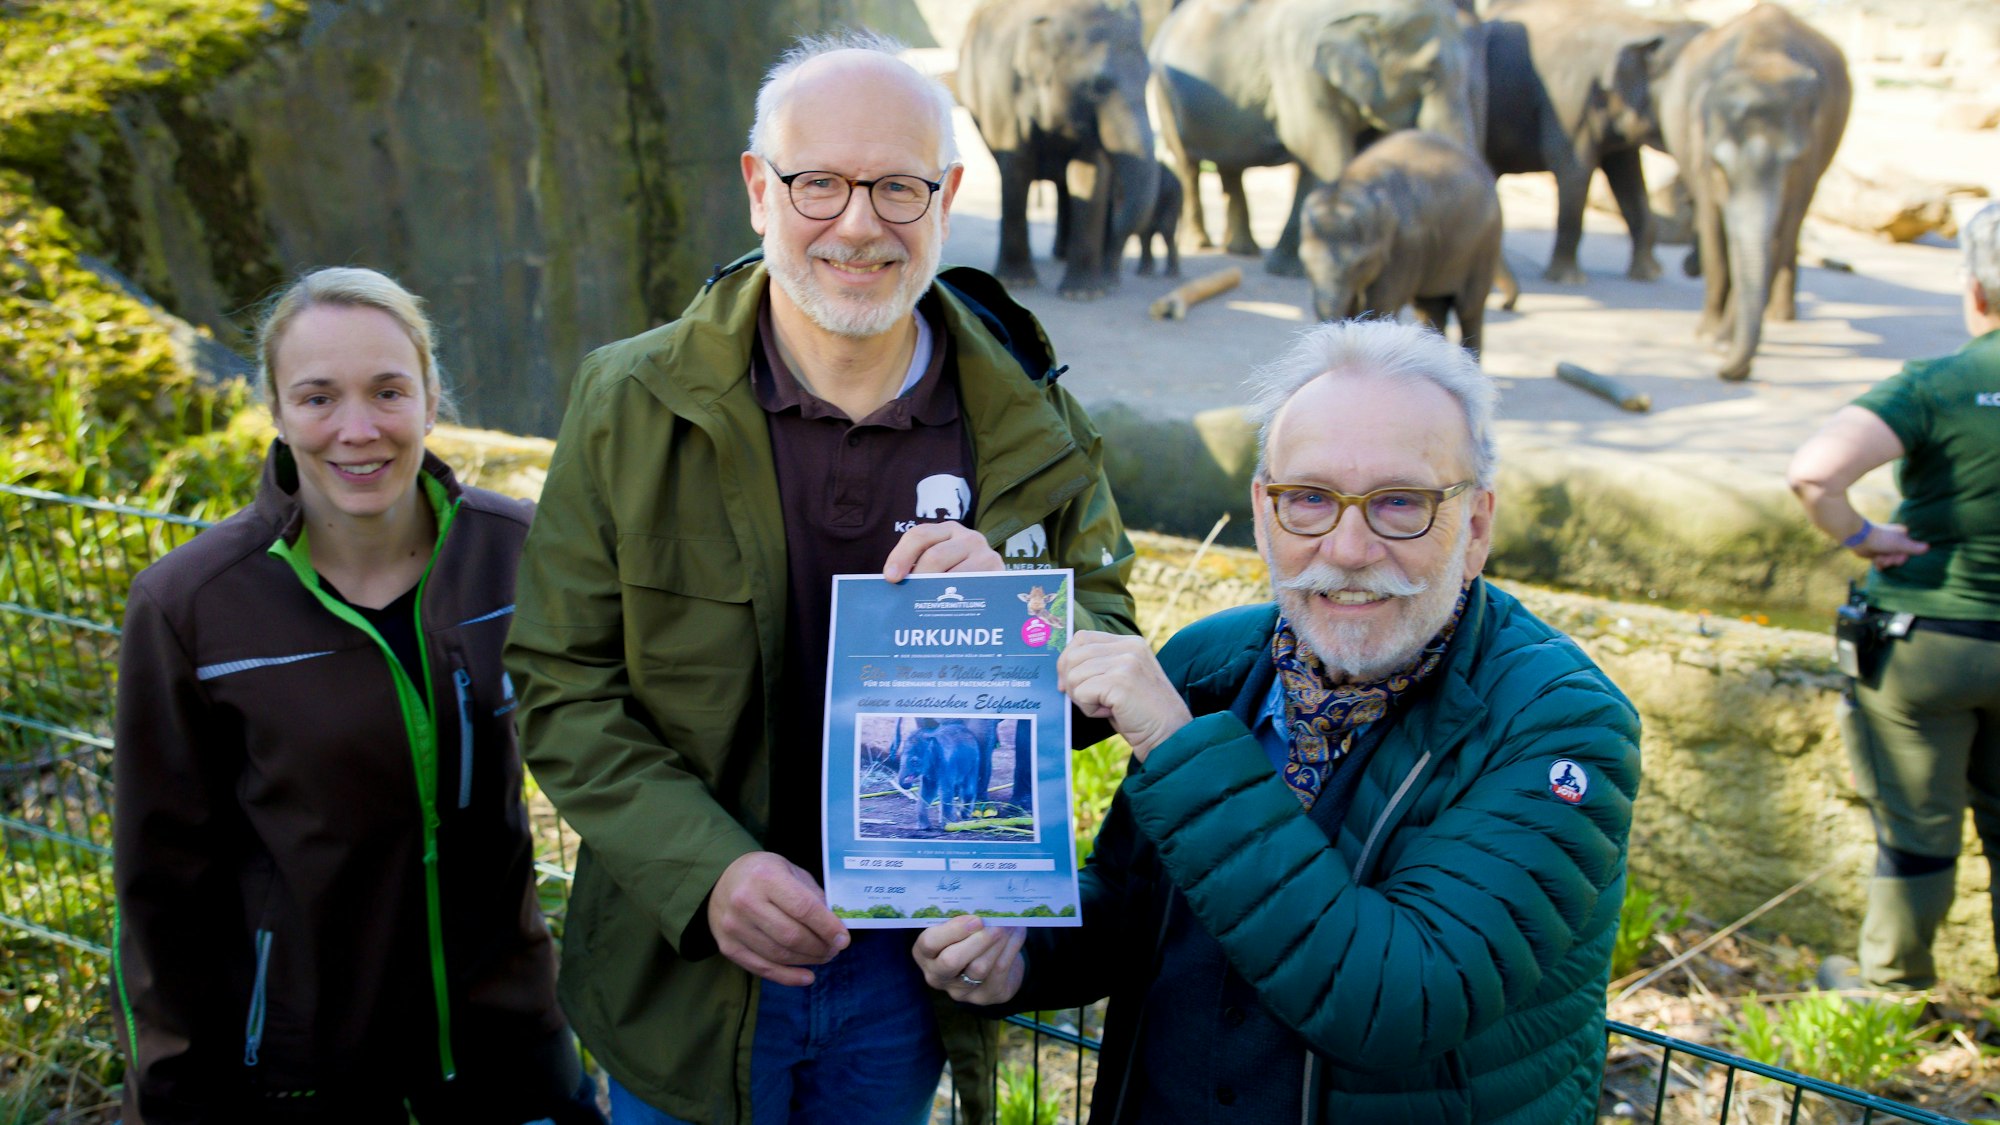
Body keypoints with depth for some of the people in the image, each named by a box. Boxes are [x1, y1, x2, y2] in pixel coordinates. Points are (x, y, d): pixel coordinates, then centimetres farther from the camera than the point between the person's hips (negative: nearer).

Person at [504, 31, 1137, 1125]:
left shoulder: (1029, 419, -4)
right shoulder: (631, 404, -9)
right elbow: (562, 686, -7)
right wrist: (704, 870, -22)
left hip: (914, 977, 2)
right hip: (690, 972, -1)